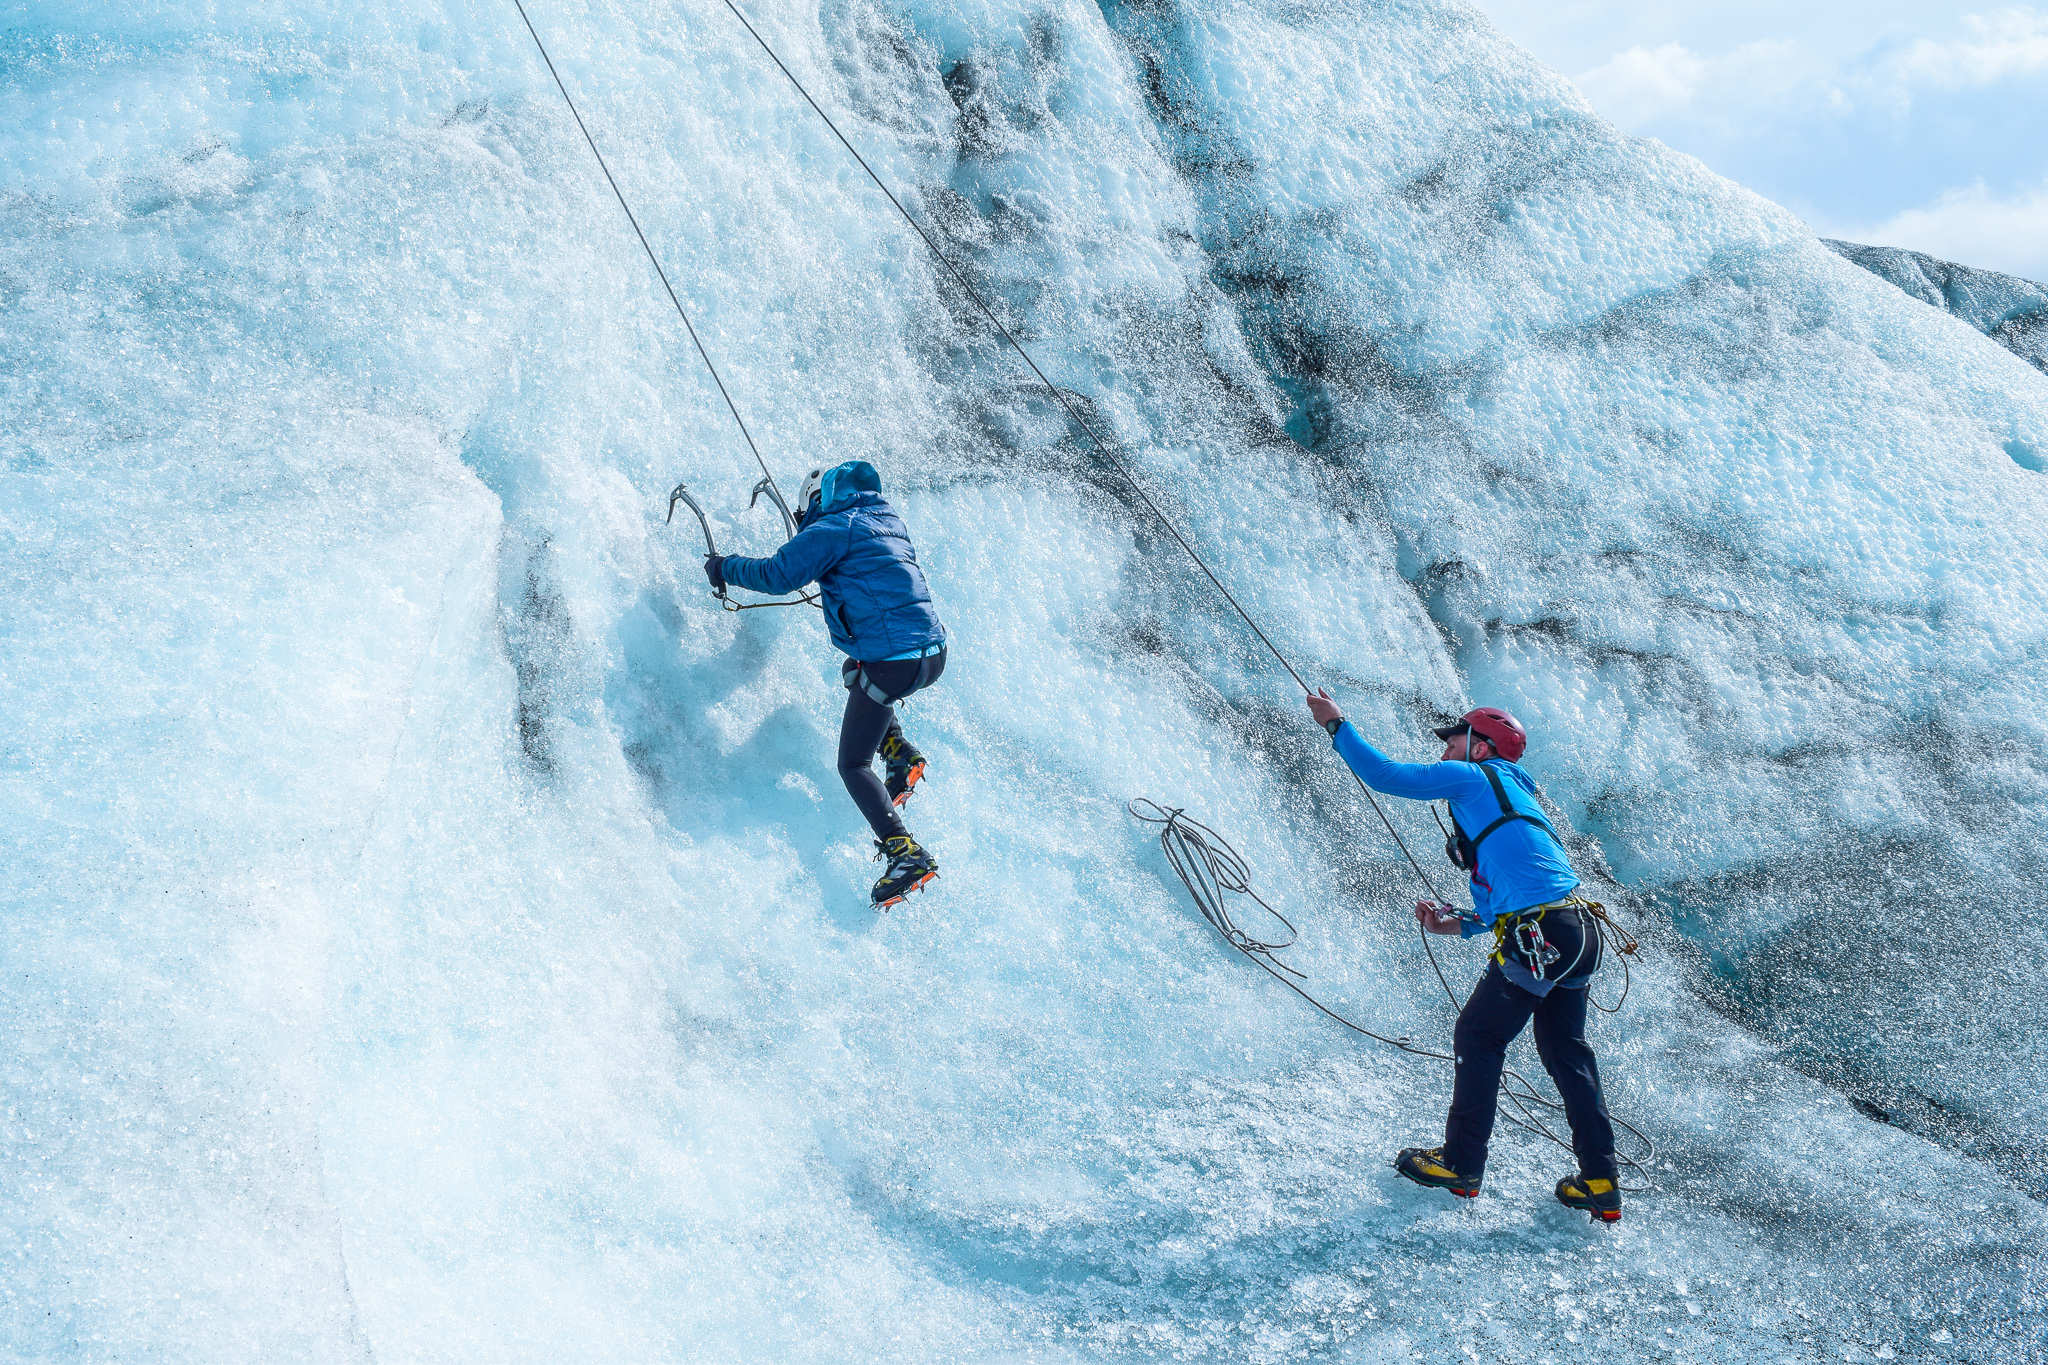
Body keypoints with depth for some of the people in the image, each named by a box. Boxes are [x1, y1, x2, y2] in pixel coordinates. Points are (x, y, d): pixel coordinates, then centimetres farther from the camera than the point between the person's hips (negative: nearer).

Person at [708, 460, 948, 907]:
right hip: (934, 654, 8)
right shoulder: (889, 520, 18)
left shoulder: (834, 528, -6)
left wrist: (725, 568, 6)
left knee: (853, 764, 2)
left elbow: (778, 575, -9)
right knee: (855, 671, 37)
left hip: (892, 661, -8)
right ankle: (900, 753, 19)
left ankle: (906, 854, -14)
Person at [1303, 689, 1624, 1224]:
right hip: (1579, 932, 9)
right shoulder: (1517, 798, 29)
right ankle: (1600, 1182, 15)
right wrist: (1461, 925, 22)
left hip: (1541, 935, -9)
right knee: (1565, 1050, 15)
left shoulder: (1473, 778, 3)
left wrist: (1337, 725, 13)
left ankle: (1461, 1163, 11)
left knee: (1479, 1035, 4)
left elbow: (1386, 775, 2)